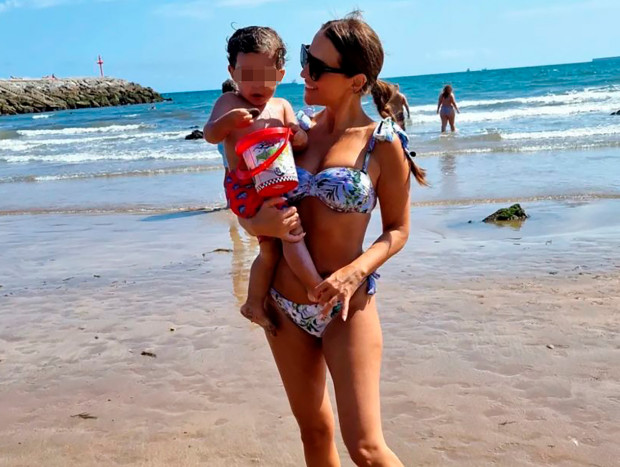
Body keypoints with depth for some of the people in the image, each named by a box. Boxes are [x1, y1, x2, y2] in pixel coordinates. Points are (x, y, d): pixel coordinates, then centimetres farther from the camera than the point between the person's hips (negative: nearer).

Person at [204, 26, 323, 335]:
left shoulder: (282, 106, 11)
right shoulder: (229, 102, -2)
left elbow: (299, 140, 7)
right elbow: (211, 135, -13)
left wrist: (300, 138, -17)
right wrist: (228, 120, -34)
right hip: (246, 187, -7)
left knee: (270, 249, 15)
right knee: (292, 226, -24)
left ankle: (255, 304, 31)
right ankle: (318, 288, -19)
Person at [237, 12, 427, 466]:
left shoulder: (383, 144, -9)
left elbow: (397, 229, -3)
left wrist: (355, 272, -20)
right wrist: (258, 223, -16)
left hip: (346, 307, -4)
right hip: (285, 304, 5)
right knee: (314, 429, 18)